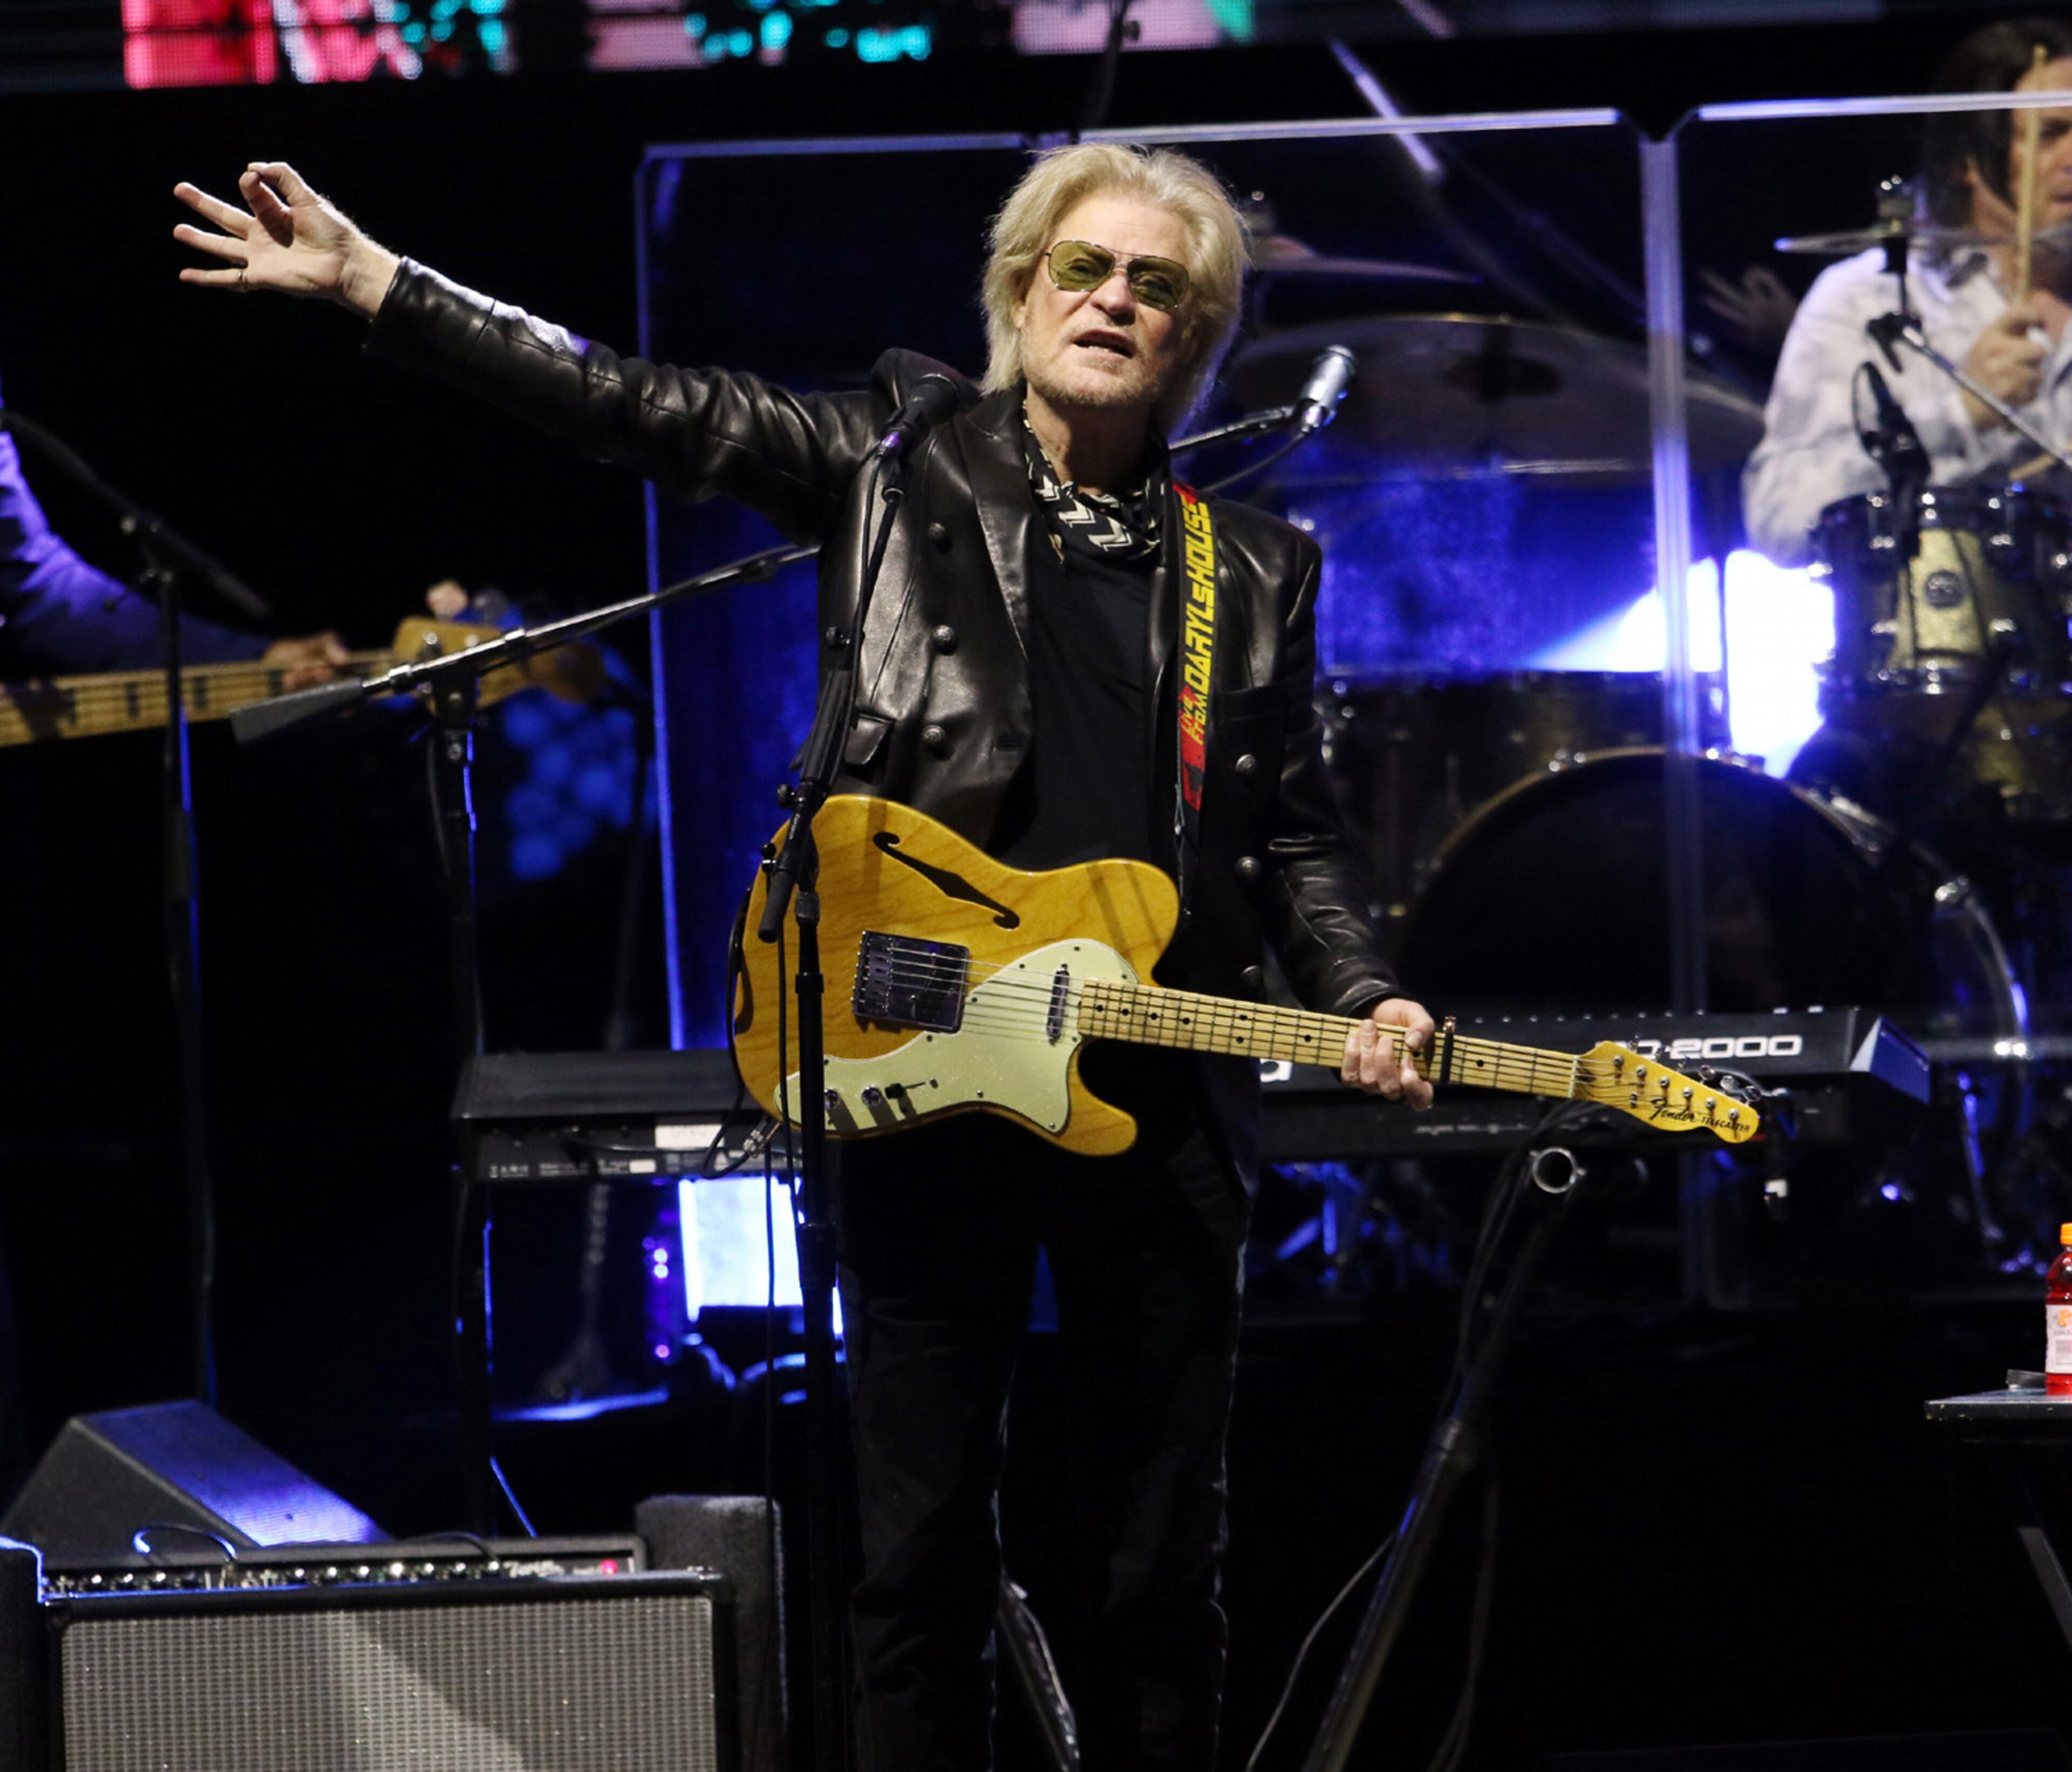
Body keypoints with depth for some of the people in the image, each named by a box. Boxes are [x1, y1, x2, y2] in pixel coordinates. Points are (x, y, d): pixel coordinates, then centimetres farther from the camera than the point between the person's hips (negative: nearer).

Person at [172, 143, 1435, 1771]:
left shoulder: (1255, 573, 12)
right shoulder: (902, 464, 5)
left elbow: (1301, 837, 14)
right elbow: (640, 412, -2)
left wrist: (1368, 1001, -6)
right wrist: (366, 281, -11)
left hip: (1162, 1094, 2)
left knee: (1162, 1564, 6)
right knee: (925, 1547, 1)